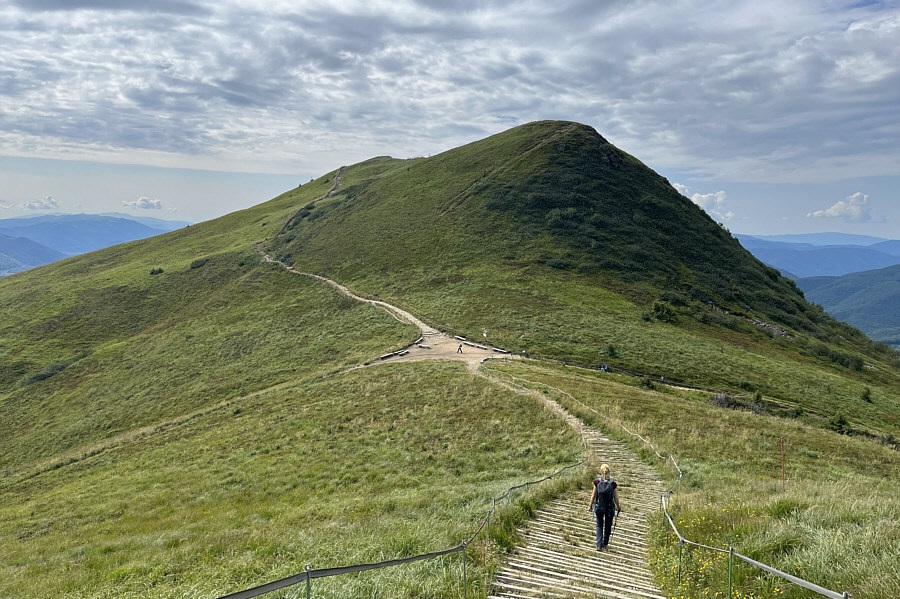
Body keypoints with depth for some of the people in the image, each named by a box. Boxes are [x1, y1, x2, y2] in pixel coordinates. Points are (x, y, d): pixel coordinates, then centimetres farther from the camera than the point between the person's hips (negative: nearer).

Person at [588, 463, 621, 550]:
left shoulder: (597, 481, -16)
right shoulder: (612, 483, -18)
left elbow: (593, 495, -8)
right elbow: (616, 498, -8)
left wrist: (591, 505, 6)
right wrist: (618, 507, 10)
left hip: (599, 507, 0)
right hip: (609, 508, 0)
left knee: (599, 525, 16)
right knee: (608, 526, 20)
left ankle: (599, 545, 4)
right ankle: (605, 544, 34)